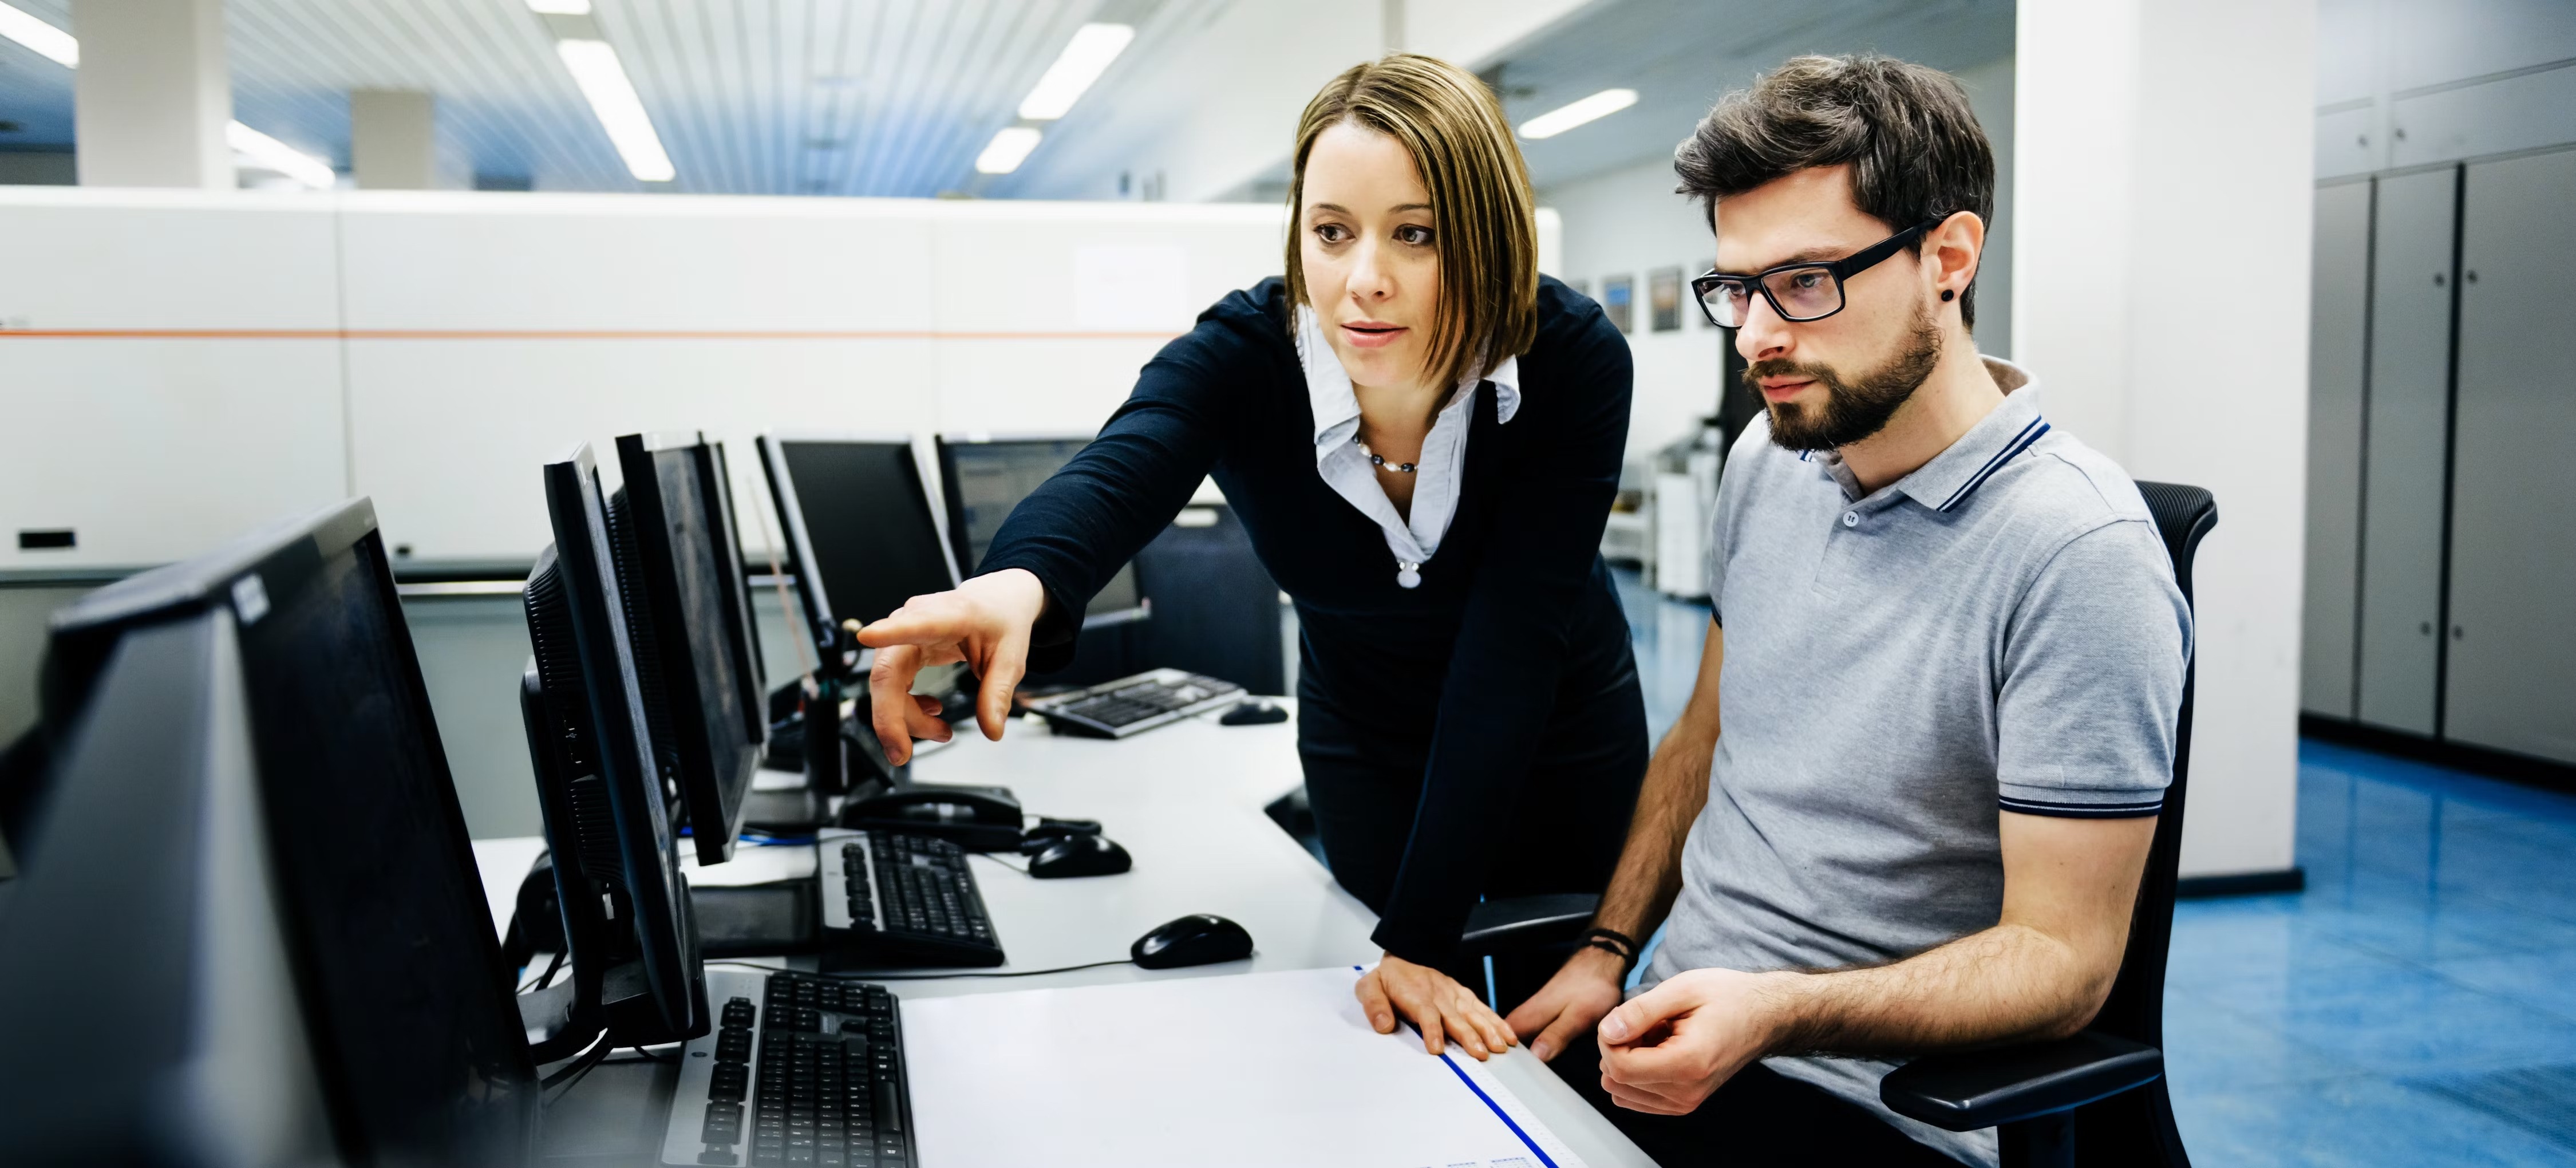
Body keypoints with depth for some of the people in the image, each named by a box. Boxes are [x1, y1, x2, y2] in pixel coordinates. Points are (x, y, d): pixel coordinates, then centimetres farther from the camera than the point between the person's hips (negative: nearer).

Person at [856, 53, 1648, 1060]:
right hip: (1367, 746, 1)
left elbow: (1510, 645, -32)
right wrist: (1020, 581, -74)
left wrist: (1420, 938, -36)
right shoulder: (1237, 359, -27)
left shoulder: (1576, 362, -29)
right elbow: (1115, 480, -49)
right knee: (1414, 1056, 13)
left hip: (1561, 743, 0)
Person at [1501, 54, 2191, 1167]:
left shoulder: (2080, 555, -18)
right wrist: (1606, 952, 6)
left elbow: (2061, 956, -17)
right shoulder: (1768, 460, 5)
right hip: (1678, 1030, 7)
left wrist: (1774, 1012, -29)